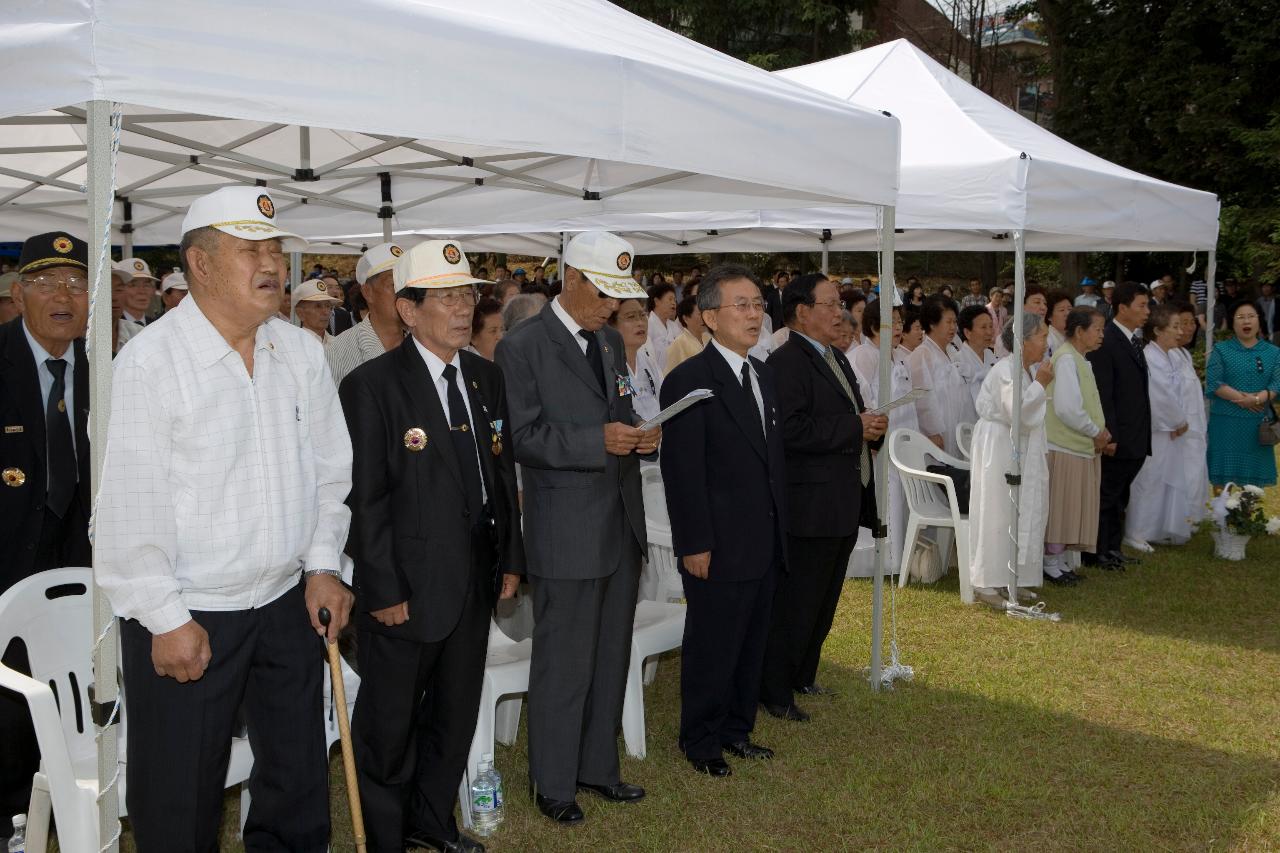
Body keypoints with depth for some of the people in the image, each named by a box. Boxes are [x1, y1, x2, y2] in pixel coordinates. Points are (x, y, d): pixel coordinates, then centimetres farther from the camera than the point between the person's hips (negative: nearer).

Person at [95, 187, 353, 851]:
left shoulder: (302, 354, 4)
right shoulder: (152, 361, -14)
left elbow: (329, 466, 12)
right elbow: (131, 504, -15)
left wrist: (322, 565, 5)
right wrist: (166, 619, -14)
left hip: (288, 603, 6)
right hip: (185, 621, -5)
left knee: (299, 778, 18)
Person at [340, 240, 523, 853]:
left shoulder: (487, 378, 7)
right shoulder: (371, 386, -13)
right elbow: (365, 499, -14)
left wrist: (511, 560, 10)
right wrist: (383, 591, -16)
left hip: (475, 581, 6)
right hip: (407, 588, -6)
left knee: (457, 712, 19)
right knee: (390, 724, 10)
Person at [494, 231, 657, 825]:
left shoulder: (611, 342, 13)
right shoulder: (522, 347, -11)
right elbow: (524, 437, -16)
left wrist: (642, 436, -2)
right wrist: (599, 440, -26)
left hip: (621, 525, 7)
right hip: (566, 531, -7)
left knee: (611, 658, 17)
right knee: (563, 664, 3)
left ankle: (597, 766, 32)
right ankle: (553, 783, 19)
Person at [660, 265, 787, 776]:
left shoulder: (763, 375, 12)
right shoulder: (688, 381, -14)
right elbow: (682, 472, -17)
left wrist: (779, 525, 14)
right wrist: (694, 545, -18)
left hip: (764, 544, 8)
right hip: (719, 547, -8)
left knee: (751, 645, 17)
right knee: (712, 650, 6)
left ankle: (738, 730, 33)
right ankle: (701, 743, 22)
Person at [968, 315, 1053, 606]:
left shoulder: (1031, 369, 10)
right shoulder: (1006, 370, -18)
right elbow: (1015, 412, -25)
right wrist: (1040, 384, -18)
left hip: (1021, 449, 9)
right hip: (998, 448, -9)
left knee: (1023, 514, 11)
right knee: (997, 514, -5)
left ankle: (1010, 579, 19)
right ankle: (985, 584, 1)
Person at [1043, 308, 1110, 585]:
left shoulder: (1080, 361, 15)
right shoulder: (1066, 359, -15)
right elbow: (1066, 407, -23)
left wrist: (1100, 434, 7)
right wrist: (1096, 432, -12)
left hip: (1082, 447, 9)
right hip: (1065, 447, -9)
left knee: (1072, 508, 13)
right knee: (1059, 507, -2)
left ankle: (1060, 560, 22)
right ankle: (1051, 564, 7)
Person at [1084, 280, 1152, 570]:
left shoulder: (1134, 340, 13)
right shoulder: (1105, 342, -16)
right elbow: (1102, 394, -19)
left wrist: (1144, 435, 13)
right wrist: (1109, 436, -20)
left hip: (1136, 438, 9)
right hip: (1118, 437, -9)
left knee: (1119, 497, 17)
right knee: (1106, 497, 1)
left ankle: (1113, 548, 26)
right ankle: (1096, 553, 10)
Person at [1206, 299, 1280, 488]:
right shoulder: (1221, 350, 4)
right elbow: (1213, 383, -8)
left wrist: (1257, 399, -20)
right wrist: (1242, 398, -17)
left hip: (1259, 423, 2)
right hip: (1226, 422, -2)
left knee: (1253, 480, 4)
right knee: (1224, 475, -1)